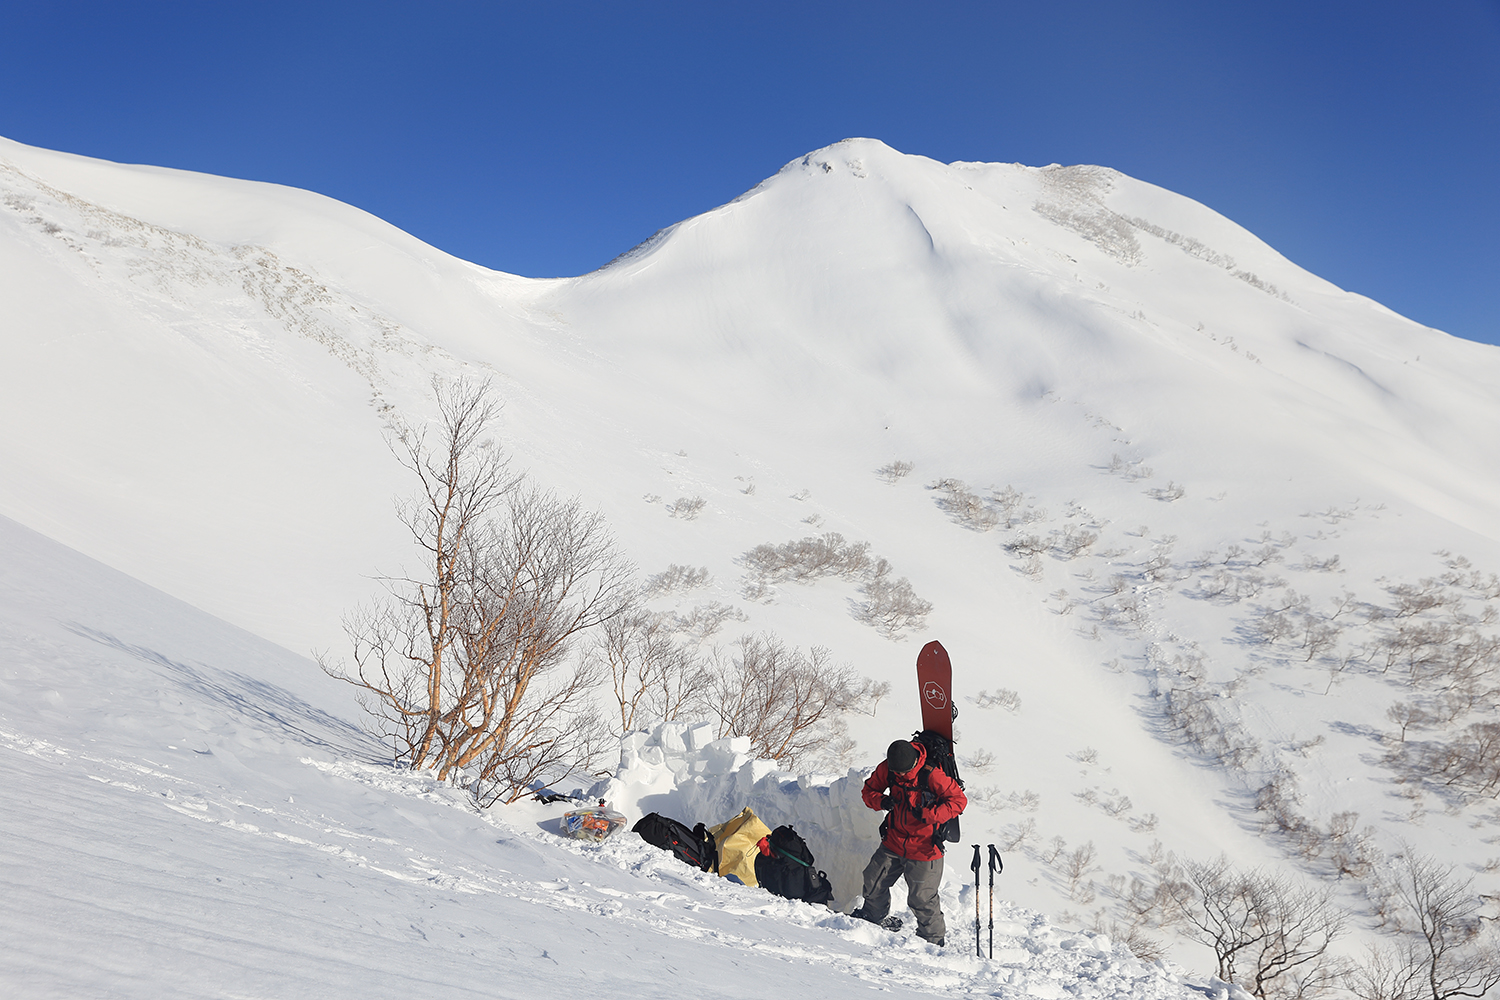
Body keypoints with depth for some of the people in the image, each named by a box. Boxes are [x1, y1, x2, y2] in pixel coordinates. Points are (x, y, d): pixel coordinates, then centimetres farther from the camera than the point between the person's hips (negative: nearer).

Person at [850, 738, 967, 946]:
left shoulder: (931, 774, -23)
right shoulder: (886, 769, -9)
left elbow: (959, 800, -16)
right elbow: (869, 790, 6)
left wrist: (927, 815, -26)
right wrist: (881, 801, -18)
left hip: (923, 848, -5)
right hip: (893, 841, 5)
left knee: (922, 897, -1)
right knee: (873, 881, 14)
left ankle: (933, 937, 22)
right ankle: (872, 915, 43)